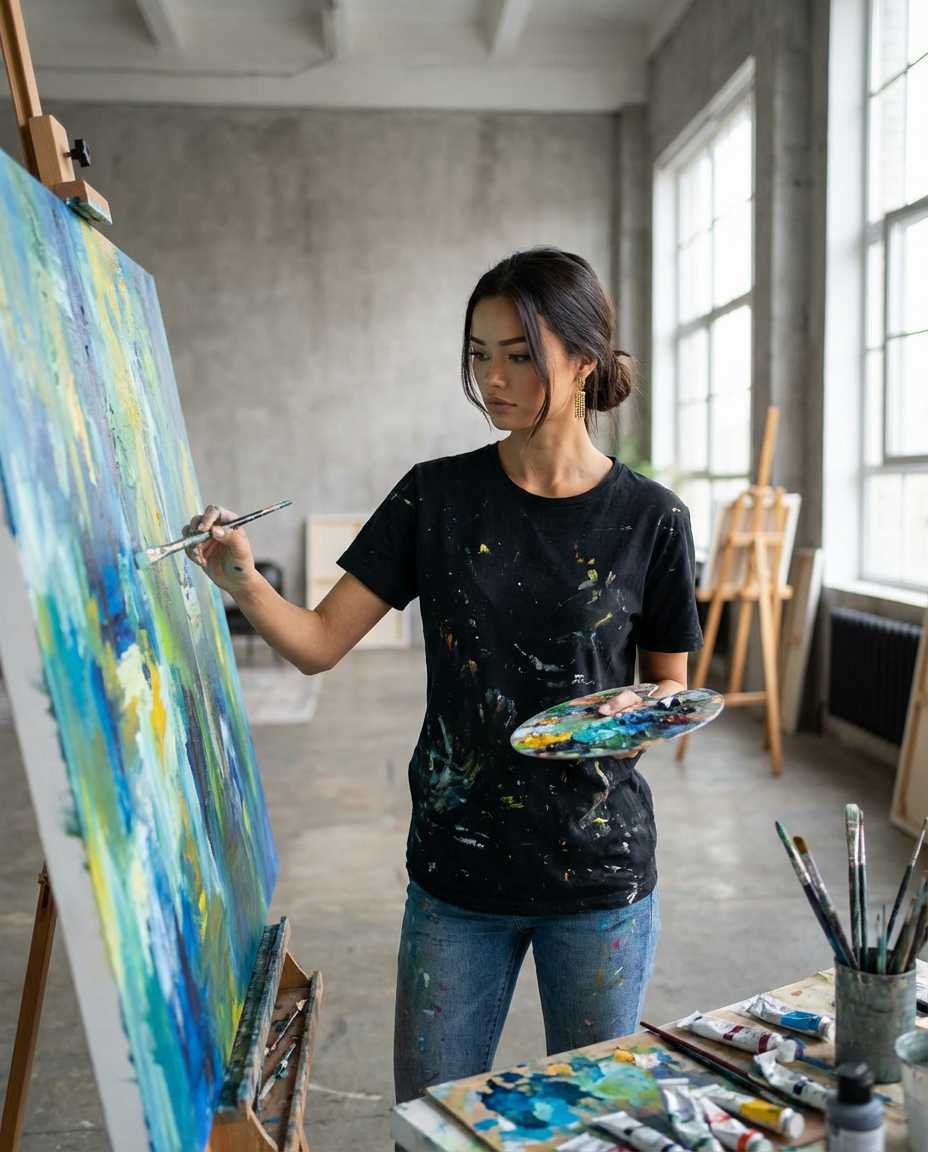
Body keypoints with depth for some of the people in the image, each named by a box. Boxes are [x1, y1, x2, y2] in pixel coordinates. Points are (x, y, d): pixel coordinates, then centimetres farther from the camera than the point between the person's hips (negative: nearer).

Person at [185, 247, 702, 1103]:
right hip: (456, 870, 1)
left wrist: (639, 709, -16)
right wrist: (244, 584, -24)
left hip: (600, 872, 0)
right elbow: (319, 642, -6)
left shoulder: (649, 518, -6)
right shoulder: (437, 497, -3)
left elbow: (672, 686, 5)